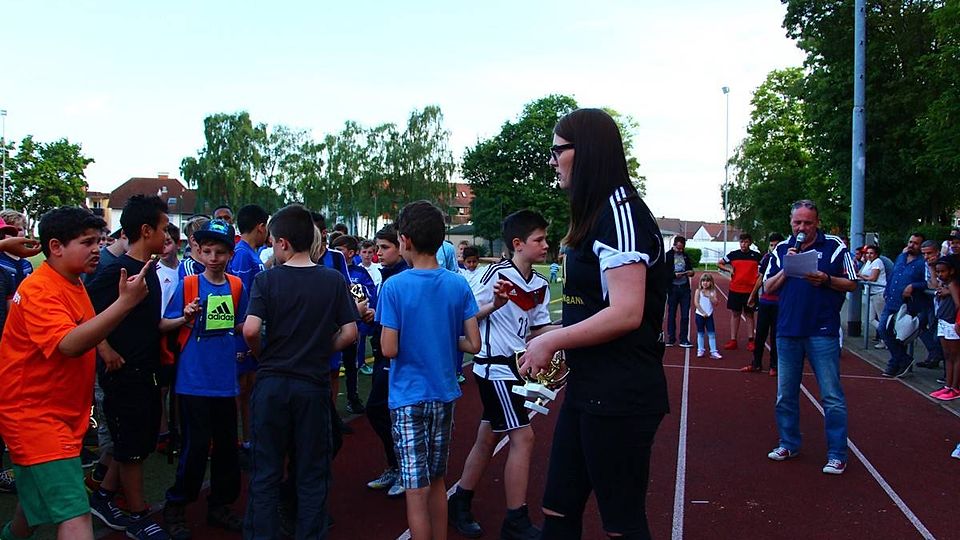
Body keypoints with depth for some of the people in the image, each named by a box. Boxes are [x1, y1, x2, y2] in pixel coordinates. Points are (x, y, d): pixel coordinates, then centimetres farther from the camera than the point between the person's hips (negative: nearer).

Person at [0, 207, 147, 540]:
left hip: (64, 412, 10)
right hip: (35, 412, -10)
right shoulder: (40, 290, -20)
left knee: (37, 499, 27)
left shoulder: (73, 282, 9)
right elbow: (70, 344, -36)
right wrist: (125, 302, -40)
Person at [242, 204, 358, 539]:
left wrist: (262, 356, 0)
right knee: (312, 473, 12)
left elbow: (251, 330, -18)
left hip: (271, 382, -1)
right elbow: (350, 332, -4)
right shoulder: (334, 280, -3)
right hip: (314, 383, 1)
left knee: (265, 472, 10)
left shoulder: (266, 280, -8)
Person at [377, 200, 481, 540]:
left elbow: (389, 349, -15)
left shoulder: (394, 287, -13)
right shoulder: (458, 285, -3)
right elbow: (473, 344, -4)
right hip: (444, 395, 5)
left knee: (416, 490, 1)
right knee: (436, 480, 19)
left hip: (408, 397, -5)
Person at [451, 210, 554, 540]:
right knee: (522, 437, -9)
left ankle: (460, 504, 28)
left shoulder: (540, 285, 6)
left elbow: (538, 329, 9)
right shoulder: (498, 274, -16)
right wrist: (494, 305, -31)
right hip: (494, 367, -8)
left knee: (488, 438, 14)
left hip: (515, 366, 8)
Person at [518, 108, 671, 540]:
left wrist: (552, 341, -15)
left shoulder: (621, 212, -16)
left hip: (621, 394, -10)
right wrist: (556, 346, 8)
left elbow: (626, 313, -24)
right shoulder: (594, 214, 14)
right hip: (588, 387, 10)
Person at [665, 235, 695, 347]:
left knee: (685, 315, 2)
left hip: (685, 288, 3)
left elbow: (690, 269, 20)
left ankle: (684, 340, 7)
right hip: (673, 288, -3)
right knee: (671, 315, 5)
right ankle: (671, 339, 13)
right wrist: (675, 275, -20)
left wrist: (691, 272, -3)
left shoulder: (686, 256, 11)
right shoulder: (668, 256, -3)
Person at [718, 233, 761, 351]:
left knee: (749, 315, 5)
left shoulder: (756, 256, 2)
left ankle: (750, 341, 8)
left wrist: (760, 274, -5)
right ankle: (733, 340, 8)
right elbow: (719, 264, 13)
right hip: (735, 289, 1)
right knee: (735, 314, 5)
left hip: (750, 290, -1)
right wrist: (729, 269, -2)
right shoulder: (733, 255, 4)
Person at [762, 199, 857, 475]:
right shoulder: (782, 249, 9)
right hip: (788, 331, 4)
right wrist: (787, 269, -7)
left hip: (823, 331, -4)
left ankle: (837, 455, 4)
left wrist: (826, 280, -16)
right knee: (786, 395, 11)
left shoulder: (835, 246, 0)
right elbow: (768, 287, 8)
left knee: (832, 396, -3)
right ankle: (788, 443, 25)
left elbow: (852, 284, 1)